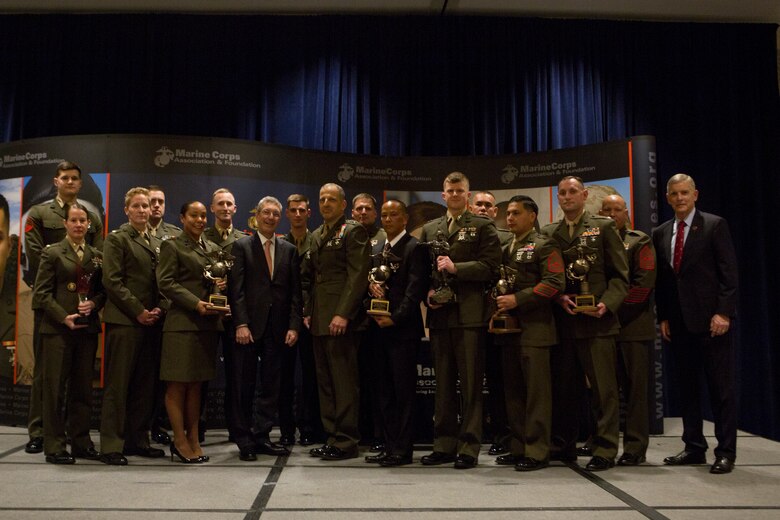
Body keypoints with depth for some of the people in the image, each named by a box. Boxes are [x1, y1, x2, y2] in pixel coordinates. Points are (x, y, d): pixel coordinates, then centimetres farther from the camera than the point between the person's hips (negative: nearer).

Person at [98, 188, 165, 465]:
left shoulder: (157, 243, 18)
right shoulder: (117, 239, 0)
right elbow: (112, 281, -9)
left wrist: (158, 309, 0)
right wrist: (138, 311, -13)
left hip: (151, 322, 6)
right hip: (123, 321, -6)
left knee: (145, 385, 9)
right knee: (117, 384, -3)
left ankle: (137, 440, 17)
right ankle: (111, 445, 2)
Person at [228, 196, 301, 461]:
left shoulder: (289, 250, 12)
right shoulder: (241, 246, 4)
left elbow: (295, 292, 9)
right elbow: (236, 289, -3)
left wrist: (294, 326, 0)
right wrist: (241, 324, -12)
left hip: (277, 328, 3)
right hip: (249, 327, -3)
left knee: (271, 386, 6)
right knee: (243, 386, 3)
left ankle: (261, 436, 16)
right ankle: (244, 441, 12)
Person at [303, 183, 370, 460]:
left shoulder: (354, 231, -4)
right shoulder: (316, 235, 20)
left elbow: (358, 276, -13)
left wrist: (343, 314, -19)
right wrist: (308, 311, 13)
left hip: (340, 318, -8)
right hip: (319, 320, 8)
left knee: (344, 381, -5)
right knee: (325, 382, 11)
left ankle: (346, 441, 2)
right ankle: (331, 436, 19)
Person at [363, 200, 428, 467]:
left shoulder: (414, 248, -5)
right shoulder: (376, 248, 18)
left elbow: (416, 289, -12)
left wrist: (395, 318, -16)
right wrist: (371, 284, -2)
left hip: (403, 328, -7)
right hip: (379, 326, 7)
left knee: (403, 390, -2)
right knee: (382, 390, 9)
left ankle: (402, 448, 4)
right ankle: (388, 444, 16)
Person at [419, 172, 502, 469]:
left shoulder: (483, 226, 4)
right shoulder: (429, 229, 18)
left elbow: (490, 267, -6)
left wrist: (456, 268, -15)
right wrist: (428, 292, 0)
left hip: (470, 315, -4)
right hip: (439, 315, 5)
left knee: (471, 385, -1)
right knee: (443, 384, 9)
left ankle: (469, 448, 6)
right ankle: (444, 445, 17)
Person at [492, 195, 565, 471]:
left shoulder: (544, 245, -2)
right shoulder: (506, 249, 20)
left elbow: (554, 283, -14)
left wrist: (518, 299, -17)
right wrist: (499, 305, 5)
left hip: (534, 328, -7)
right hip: (508, 328, 8)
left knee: (537, 392, -4)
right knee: (513, 391, 10)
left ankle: (537, 451, 1)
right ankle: (518, 447, 19)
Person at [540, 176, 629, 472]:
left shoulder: (603, 227, 5)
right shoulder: (548, 233, 13)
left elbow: (620, 275, 1)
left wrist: (607, 304, -13)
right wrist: (559, 298, -6)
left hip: (597, 321, -3)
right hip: (562, 322, 3)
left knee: (604, 388, -1)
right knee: (563, 388, 9)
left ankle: (605, 450, 7)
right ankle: (563, 445, 21)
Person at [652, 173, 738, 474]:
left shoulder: (714, 225, -1)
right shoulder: (660, 233, 13)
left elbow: (728, 272, -6)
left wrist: (724, 313, -13)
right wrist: (663, 317, 7)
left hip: (710, 320, -5)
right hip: (678, 322, 5)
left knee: (721, 387, 0)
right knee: (686, 387, 9)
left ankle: (725, 452, 7)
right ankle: (694, 448, 19)